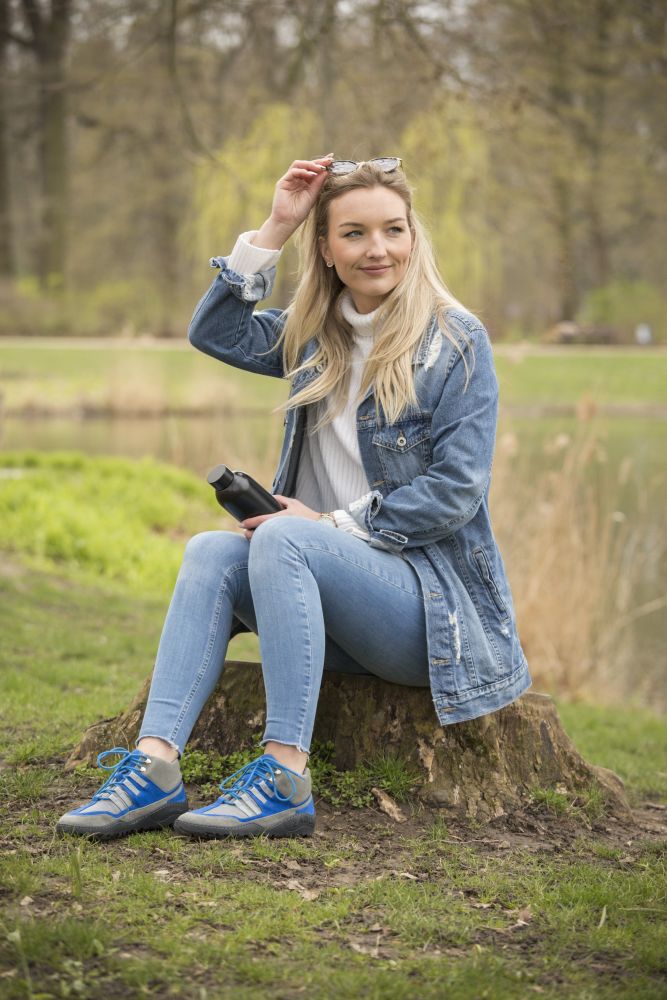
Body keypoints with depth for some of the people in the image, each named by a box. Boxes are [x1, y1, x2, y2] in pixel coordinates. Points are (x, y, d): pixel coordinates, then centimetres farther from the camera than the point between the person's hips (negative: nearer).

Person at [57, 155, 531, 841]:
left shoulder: (456, 342, -6)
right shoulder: (319, 333, 13)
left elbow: (455, 491, -12)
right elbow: (215, 332, 10)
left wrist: (332, 523, -14)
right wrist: (275, 227, 3)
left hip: (432, 599, -6)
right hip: (339, 586, 6)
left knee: (283, 538, -30)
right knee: (210, 551, -19)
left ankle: (285, 780, -35)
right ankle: (155, 765, -34)